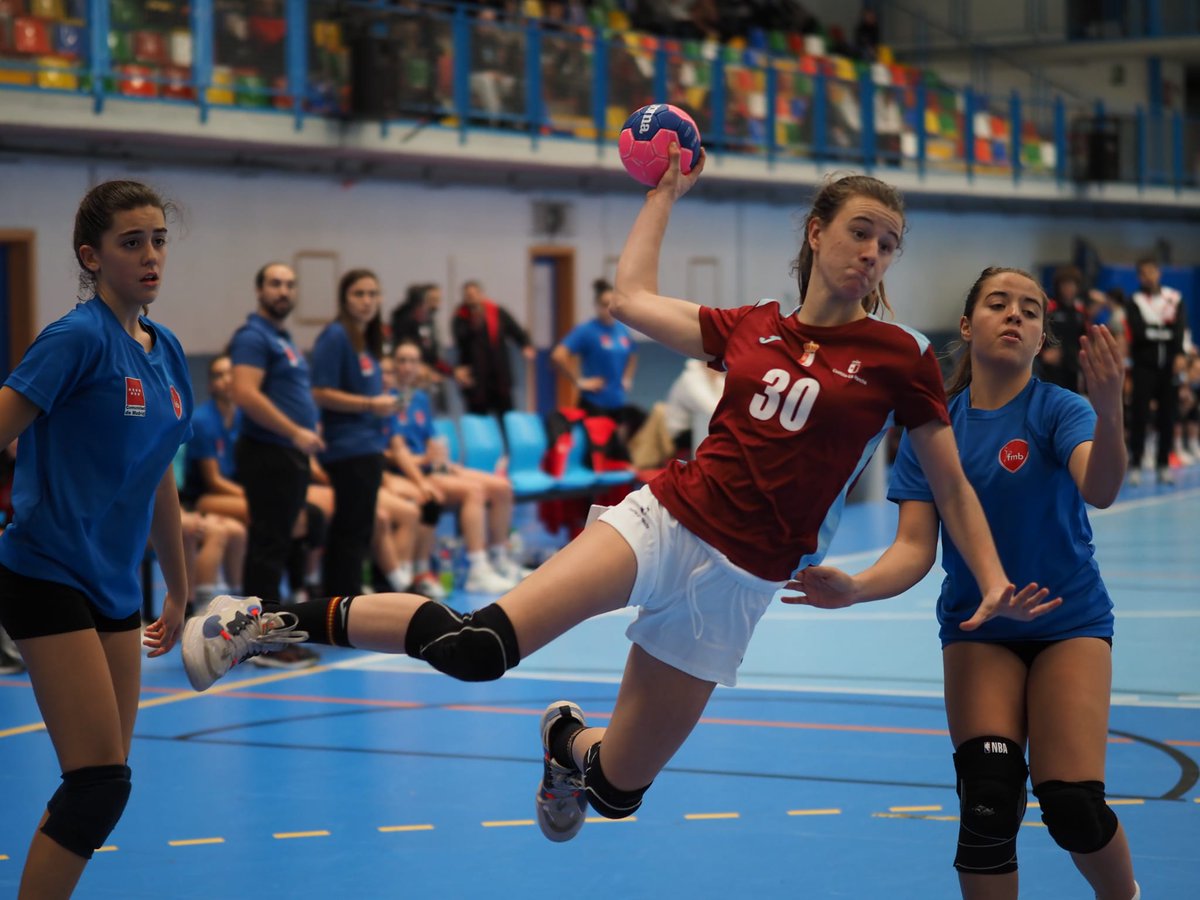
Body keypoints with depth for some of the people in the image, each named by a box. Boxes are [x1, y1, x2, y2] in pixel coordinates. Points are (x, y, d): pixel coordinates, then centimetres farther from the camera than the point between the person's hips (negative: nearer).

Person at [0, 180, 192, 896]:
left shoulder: (167, 352, 10)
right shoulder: (79, 338, -13)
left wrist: (179, 593, 25)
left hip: (118, 587, 8)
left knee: (102, 785, 10)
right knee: (101, 783, -11)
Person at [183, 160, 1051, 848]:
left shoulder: (901, 356, 2)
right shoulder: (751, 327, 8)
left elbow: (952, 485, 7)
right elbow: (633, 295, 19)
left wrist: (995, 585, -3)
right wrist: (665, 191, 25)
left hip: (736, 580, 0)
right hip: (665, 518, 0)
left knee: (616, 790, 5)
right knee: (476, 646, -24)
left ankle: (571, 741, 41)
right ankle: (280, 620, -11)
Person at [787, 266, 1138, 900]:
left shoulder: (1058, 409, -13)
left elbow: (1099, 490, -34)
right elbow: (915, 548, -10)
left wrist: (1108, 408, -54)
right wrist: (856, 588, -30)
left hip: (1069, 621, -2)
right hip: (977, 628, 2)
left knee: (1073, 809, -14)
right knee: (989, 801, -16)